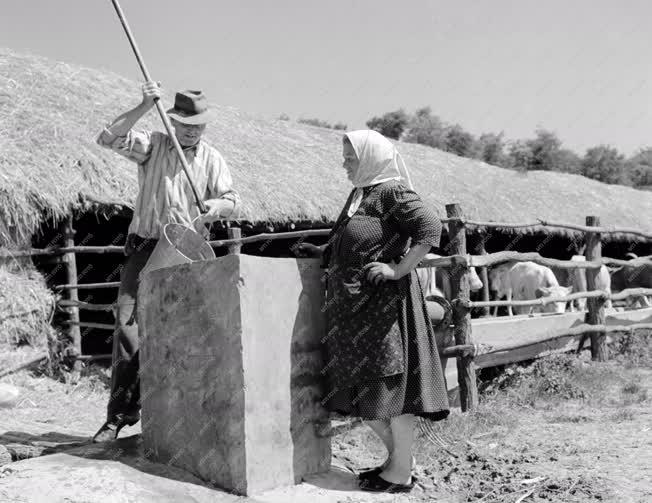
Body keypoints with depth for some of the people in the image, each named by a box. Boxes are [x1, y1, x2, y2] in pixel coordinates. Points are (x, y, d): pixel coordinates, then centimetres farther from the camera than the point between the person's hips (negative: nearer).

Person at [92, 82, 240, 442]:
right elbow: (107, 139, -9)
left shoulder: (211, 159, 10)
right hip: (145, 247, -1)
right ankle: (120, 414, -1)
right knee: (127, 322, -9)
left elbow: (233, 203, 5)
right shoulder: (151, 145, 6)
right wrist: (144, 108, -16)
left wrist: (218, 205, -18)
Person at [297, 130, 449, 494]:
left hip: (385, 301, -9)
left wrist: (398, 269, -21)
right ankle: (400, 456, 30)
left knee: (390, 382, 0)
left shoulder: (392, 191, -10)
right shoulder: (358, 194, 16)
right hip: (353, 305, 9)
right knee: (361, 387, 14)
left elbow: (431, 228, -20)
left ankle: (401, 472, 14)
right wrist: (322, 252, 9)